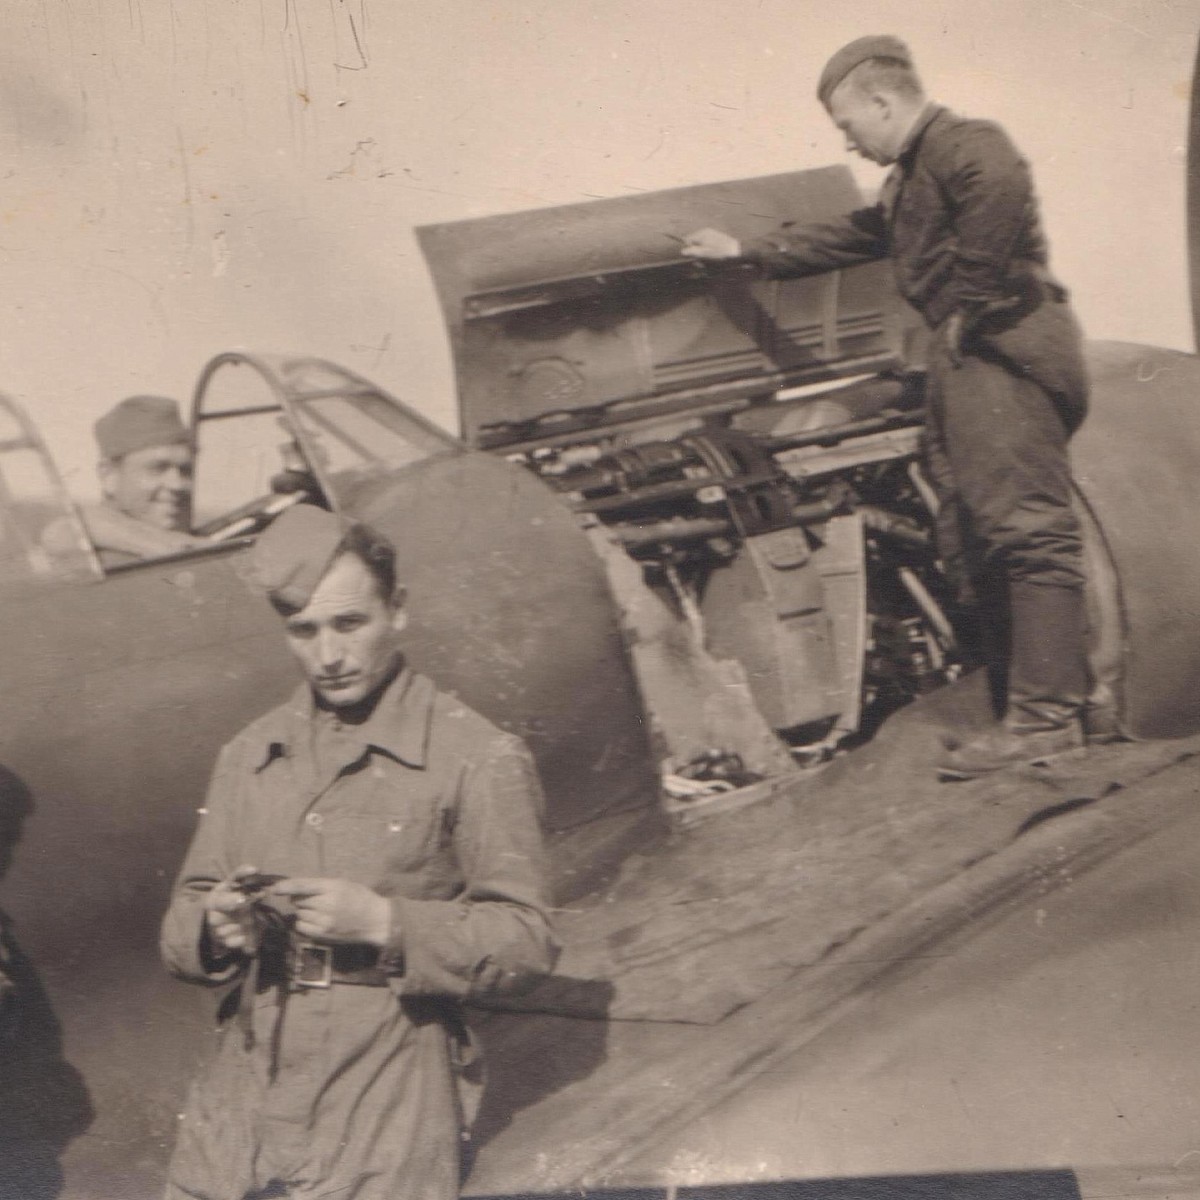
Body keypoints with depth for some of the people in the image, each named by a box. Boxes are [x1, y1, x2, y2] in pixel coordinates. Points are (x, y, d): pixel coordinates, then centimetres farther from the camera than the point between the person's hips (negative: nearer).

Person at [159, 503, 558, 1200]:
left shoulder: (479, 759, -3)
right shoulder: (250, 756, 13)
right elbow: (183, 923, 16)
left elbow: (527, 944, -6)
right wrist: (215, 925, -7)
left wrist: (385, 922, -18)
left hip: (385, 1109, -4)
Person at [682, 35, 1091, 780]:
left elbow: (999, 195, -28)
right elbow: (847, 240, 39)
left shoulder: (966, 145, -7)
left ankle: (1045, 718, -16)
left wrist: (968, 312, -21)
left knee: (1026, 525, -14)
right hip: (966, 360, 11)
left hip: (1006, 352, -11)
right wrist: (747, 252, 43)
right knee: (969, 539, 8)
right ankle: (1049, 693, 12)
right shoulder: (911, 181, 27)